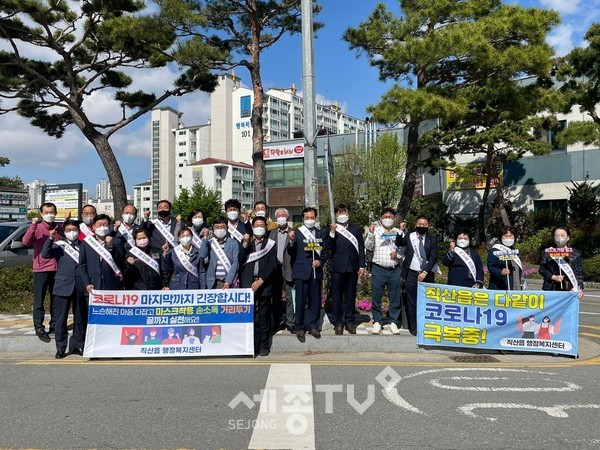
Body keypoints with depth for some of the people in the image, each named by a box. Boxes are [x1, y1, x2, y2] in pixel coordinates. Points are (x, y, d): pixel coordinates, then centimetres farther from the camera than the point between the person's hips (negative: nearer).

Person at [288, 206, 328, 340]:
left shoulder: (320, 234, 10)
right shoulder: (297, 233, -2)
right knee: (300, 301, 1)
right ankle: (299, 327, 12)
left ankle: (313, 326, 21)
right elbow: (291, 253, -6)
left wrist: (320, 261, -5)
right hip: (301, 272, -3)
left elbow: (325, 251, 14)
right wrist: (291, 241, -24)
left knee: (315, 301, 9)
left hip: (316, 271, 4)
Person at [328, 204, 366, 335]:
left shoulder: (356, 229, 11)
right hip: (337, 268, -2)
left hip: (352, 267, 2)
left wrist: (362, 266, 2)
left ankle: (349, 321, 17)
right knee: (337, 296, 1)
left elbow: (361, 248, 9)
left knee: (350, 295, 8)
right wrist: (332, 232, -18)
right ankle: (338, 323, 9)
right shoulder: (331, 230, 4)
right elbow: (330, 248, -6)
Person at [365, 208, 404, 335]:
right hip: (378, 269, -1)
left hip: (394, 270, 1)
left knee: (395, 298, 5)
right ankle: (377, 322, 14)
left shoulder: (399, 232, 9)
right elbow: (368, 246, -3)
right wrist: (370, 233, -15)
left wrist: (397, 254, -8)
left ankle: (394, 322, 17)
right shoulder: (375, 230, 4)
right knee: (376, 297, 2)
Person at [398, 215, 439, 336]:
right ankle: (414, 328, 11)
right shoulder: (409, 237, 6)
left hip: (427, 275, 0)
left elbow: (433, 257, -3)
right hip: (412, 274, 0)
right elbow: (398, 243, -10)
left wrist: (425, 272, -12)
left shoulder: (432, 240, 5)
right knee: (413, 302, 2)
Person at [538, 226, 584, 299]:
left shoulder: (576, 253, 12)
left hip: (569, 290, 0)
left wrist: (580, 288, 1)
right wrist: (553, 277, -7)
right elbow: (542, 269, 8)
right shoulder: (547, 253, 11)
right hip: (551, 289, 0)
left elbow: (579, 273, 11)